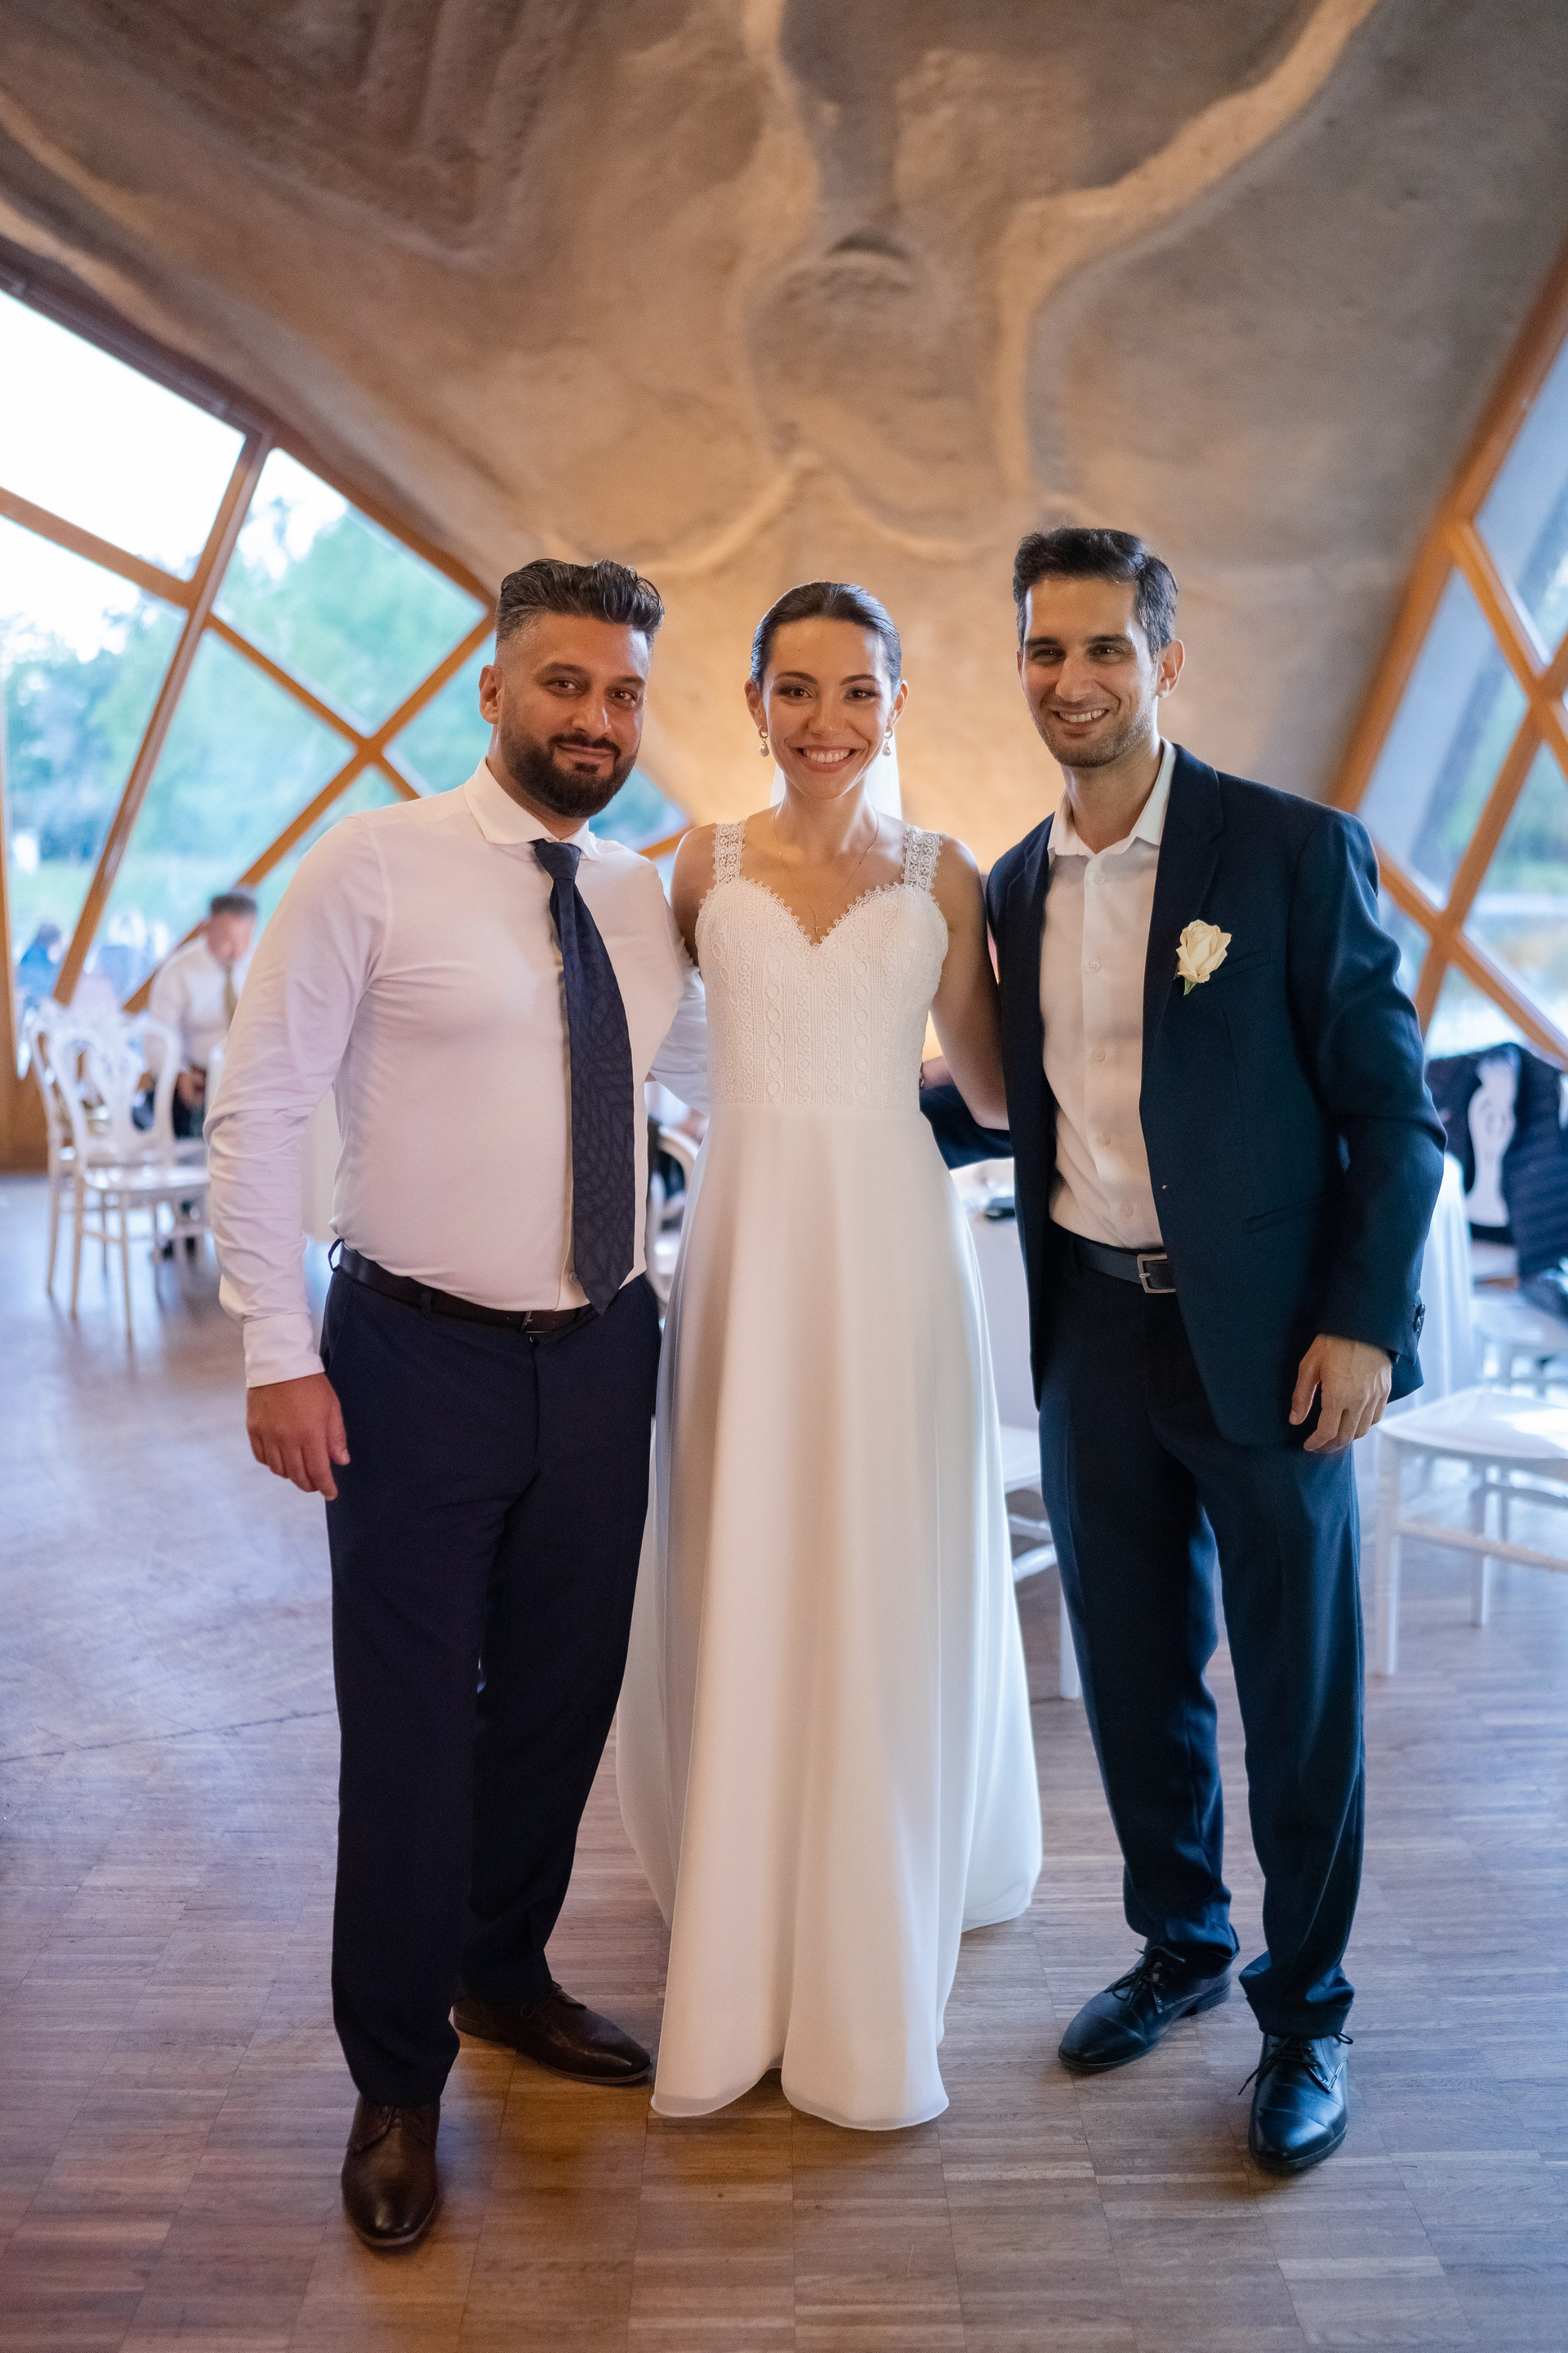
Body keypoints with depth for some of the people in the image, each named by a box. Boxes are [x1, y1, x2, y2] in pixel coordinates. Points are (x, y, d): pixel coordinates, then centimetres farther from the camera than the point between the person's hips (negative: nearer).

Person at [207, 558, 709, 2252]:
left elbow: (713, 1074, 23)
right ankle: (396, 2080, 25)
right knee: (410, 1725, 4)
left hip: (601, 1355, 5)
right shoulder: (373, 868, -8)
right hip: (420, 1356, -5)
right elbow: (257, 1112, -9)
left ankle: (505, 1977, 41)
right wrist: (279, 1353, -13)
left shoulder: (648, 904, 7)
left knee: (560, 1699, 17)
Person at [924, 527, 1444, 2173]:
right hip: (1092, 1328, 5)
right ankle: (1179, 1944, 38)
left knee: (1298, 1696, 7)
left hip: (1267, 1339, -4)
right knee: (1133, 1672, 16)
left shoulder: (1295, 850, -8)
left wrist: (1364, 1322, -13)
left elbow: (1392, 1109, -8)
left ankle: (1304, 2015, 28)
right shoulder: (1017, 886, 8)